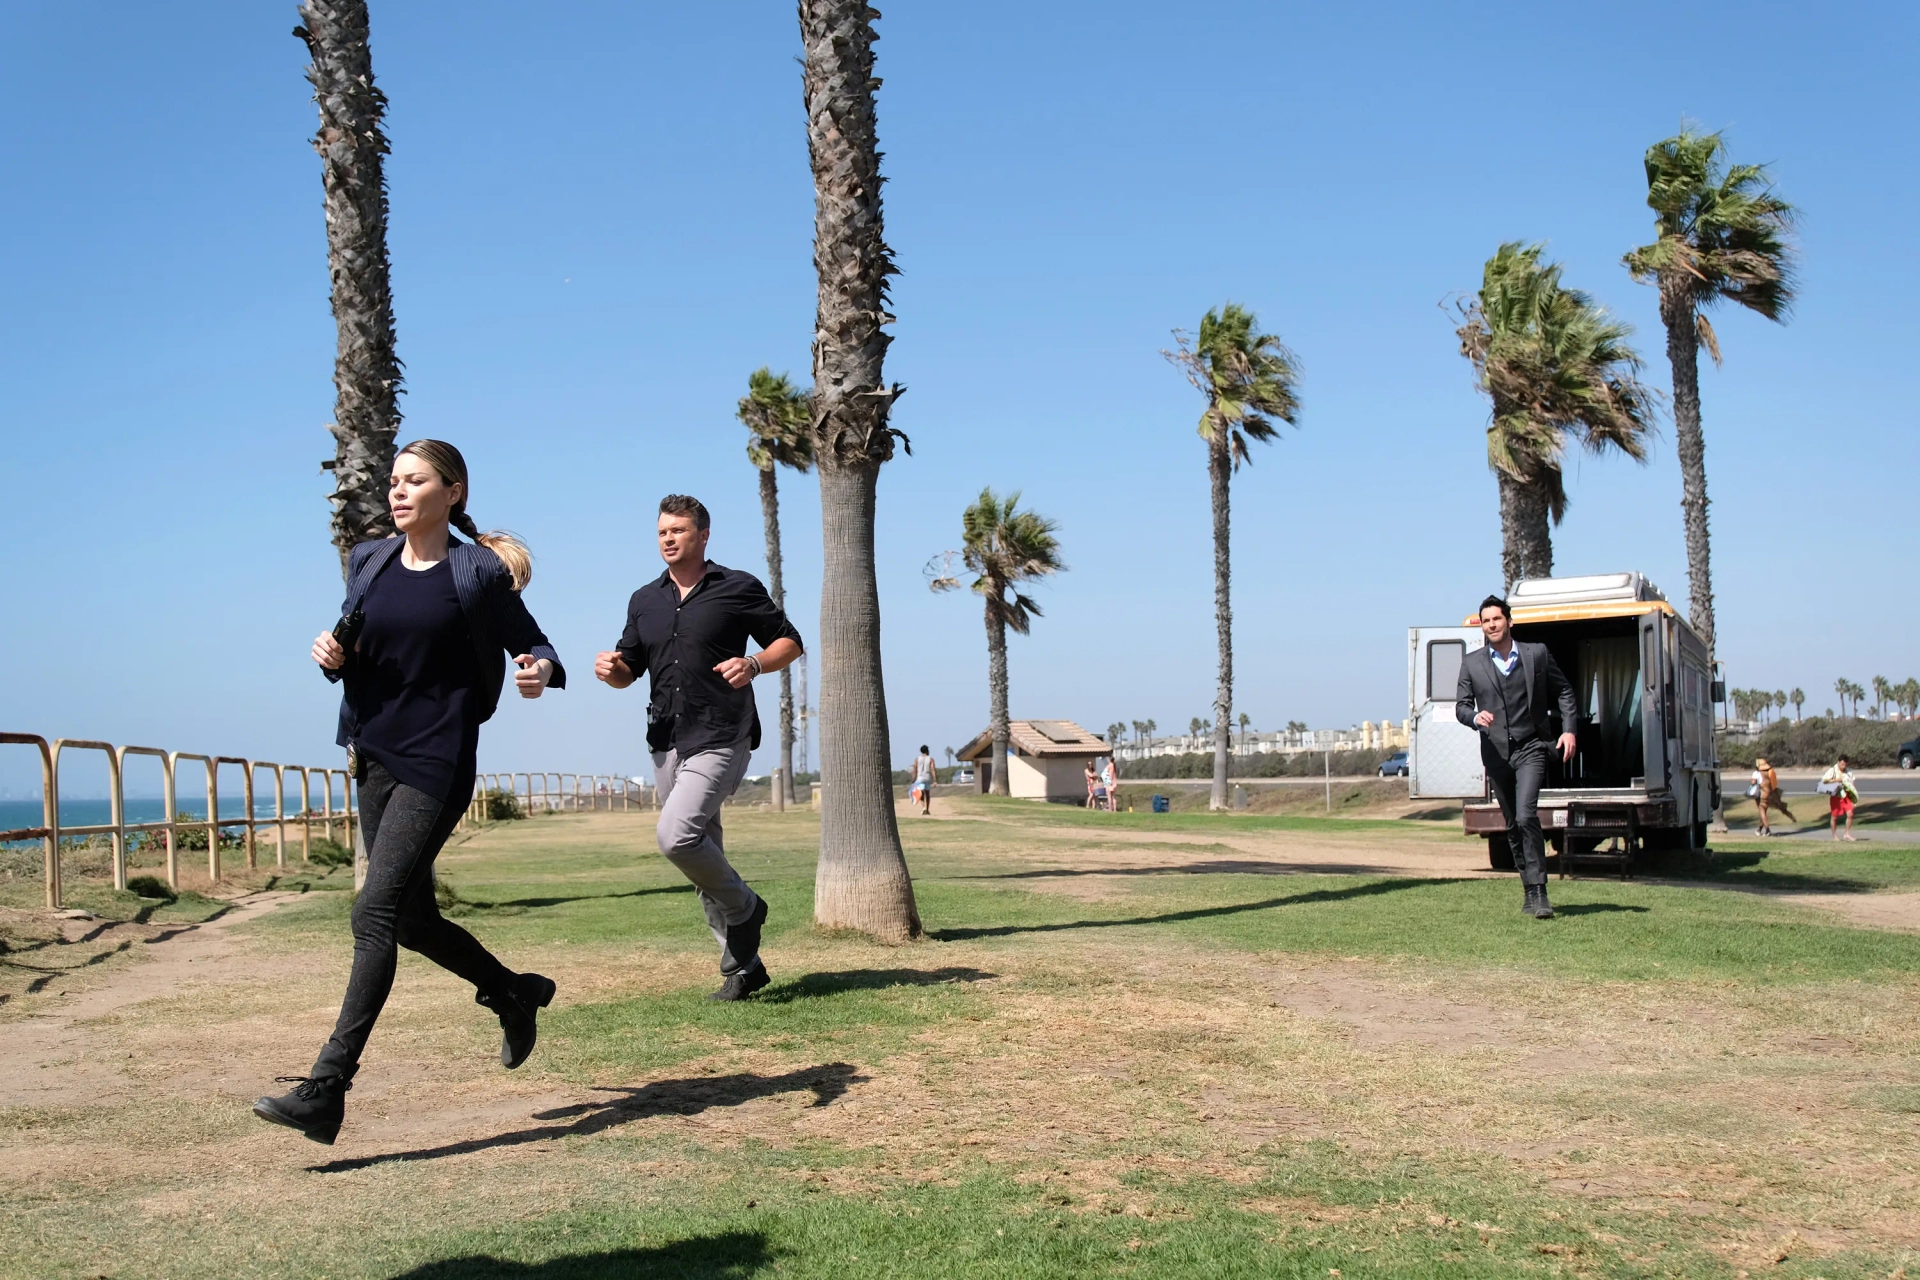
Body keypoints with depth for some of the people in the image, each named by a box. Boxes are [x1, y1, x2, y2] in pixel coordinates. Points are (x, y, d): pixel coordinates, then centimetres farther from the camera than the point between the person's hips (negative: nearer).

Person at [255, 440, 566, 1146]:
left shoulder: (479, 573, -6)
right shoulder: (368, 563, 10)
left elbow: (536, 647, 1)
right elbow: (355, 662, 18)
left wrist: (541, 673, -22)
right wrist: (331, 657, -5)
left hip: (436, 767, -7)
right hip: (375, 758, 7)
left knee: (376, 912, -14)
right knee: (413, 919, 14)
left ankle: (325, 1088, -15)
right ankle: (515, 993, 38)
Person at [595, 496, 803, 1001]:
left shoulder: (738, 588, 0)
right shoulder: (644, 601, 15)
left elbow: (790, 640, 4)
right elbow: (628, 670, 19)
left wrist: (755, 664, -16)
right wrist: (611, 668, -5)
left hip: (721, 740, -6)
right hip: (667, 745, 6)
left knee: (675, 834, -23)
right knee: (704, 858, 8)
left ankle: (745, 908, 0)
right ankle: (742, 965, 18)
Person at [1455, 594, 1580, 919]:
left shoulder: (1537, 654, 5)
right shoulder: (1472, 663, 7)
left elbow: (1564, 691, 11)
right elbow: (1461, 706, 6)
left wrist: (1569, 730, 0)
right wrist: (1476, 716, -17)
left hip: (1530, 748, -3)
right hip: (1496, 753, 3)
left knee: (1526, 816, -19)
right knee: (1513, 826, 9)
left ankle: (1538, 892, -15)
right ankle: (1530, 891, 22)